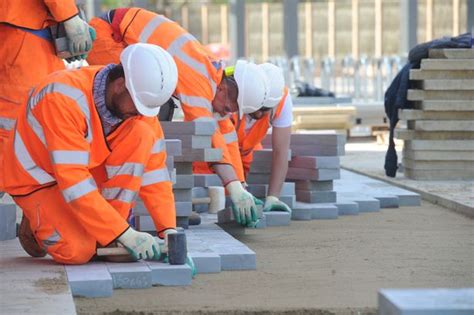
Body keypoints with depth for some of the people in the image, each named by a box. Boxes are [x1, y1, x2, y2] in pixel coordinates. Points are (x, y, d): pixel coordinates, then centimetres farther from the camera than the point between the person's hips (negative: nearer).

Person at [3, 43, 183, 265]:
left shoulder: (139, 98, -14)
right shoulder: (65, 98, -34)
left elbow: (154, 171, -9)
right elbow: (73, 182, -36)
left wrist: (168, 229, -20)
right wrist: (125, 234, -38)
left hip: (91, 170, 6)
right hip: (38, 180, -6)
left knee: (141, 134, -20)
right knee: (78, 251, -30)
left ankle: (107, 235, -15)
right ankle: (36, 224, 5)